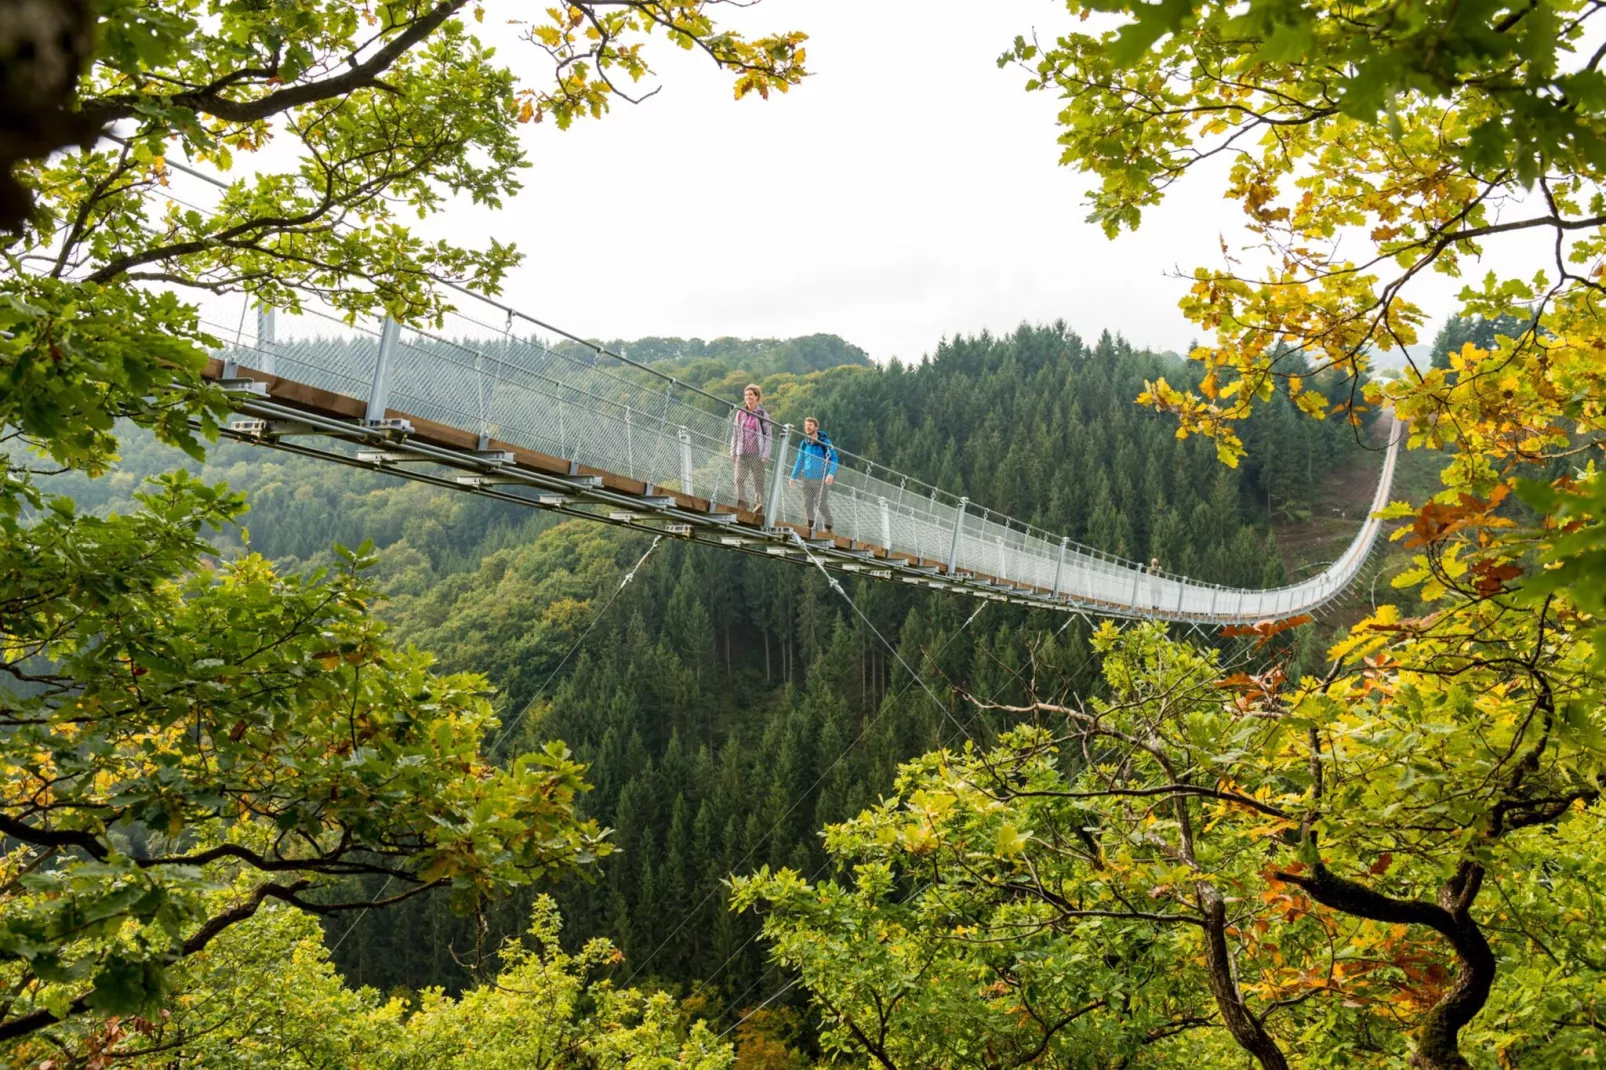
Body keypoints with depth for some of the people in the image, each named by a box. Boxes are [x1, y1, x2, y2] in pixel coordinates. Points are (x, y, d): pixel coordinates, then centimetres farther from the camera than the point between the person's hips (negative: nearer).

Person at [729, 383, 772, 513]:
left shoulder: (763, 415, 4)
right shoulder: (740, 413, 12)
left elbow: (768, 436, 3)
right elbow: (735, 434, 17)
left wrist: (765, 455, -5)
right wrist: (733, 452, 11)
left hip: (757, 454, -2)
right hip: (742, 454, 2)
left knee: (758, 481, -2)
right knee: (738, 479, -15)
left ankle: (758, 504, 2)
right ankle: (741, 501, -16)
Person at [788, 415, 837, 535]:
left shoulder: (825, 442, -6)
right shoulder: (804, 443, 8)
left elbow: (834, 459, -7)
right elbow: (799, 461, 17)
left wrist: (831, 474, -21)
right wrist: (793, 476, 12)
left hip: (822, 480, -5)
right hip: (807, 479, 5)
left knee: (821, 505, -6)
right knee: (807, 504, 1)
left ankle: (828, 526, 12)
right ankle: (810, 526, 10)